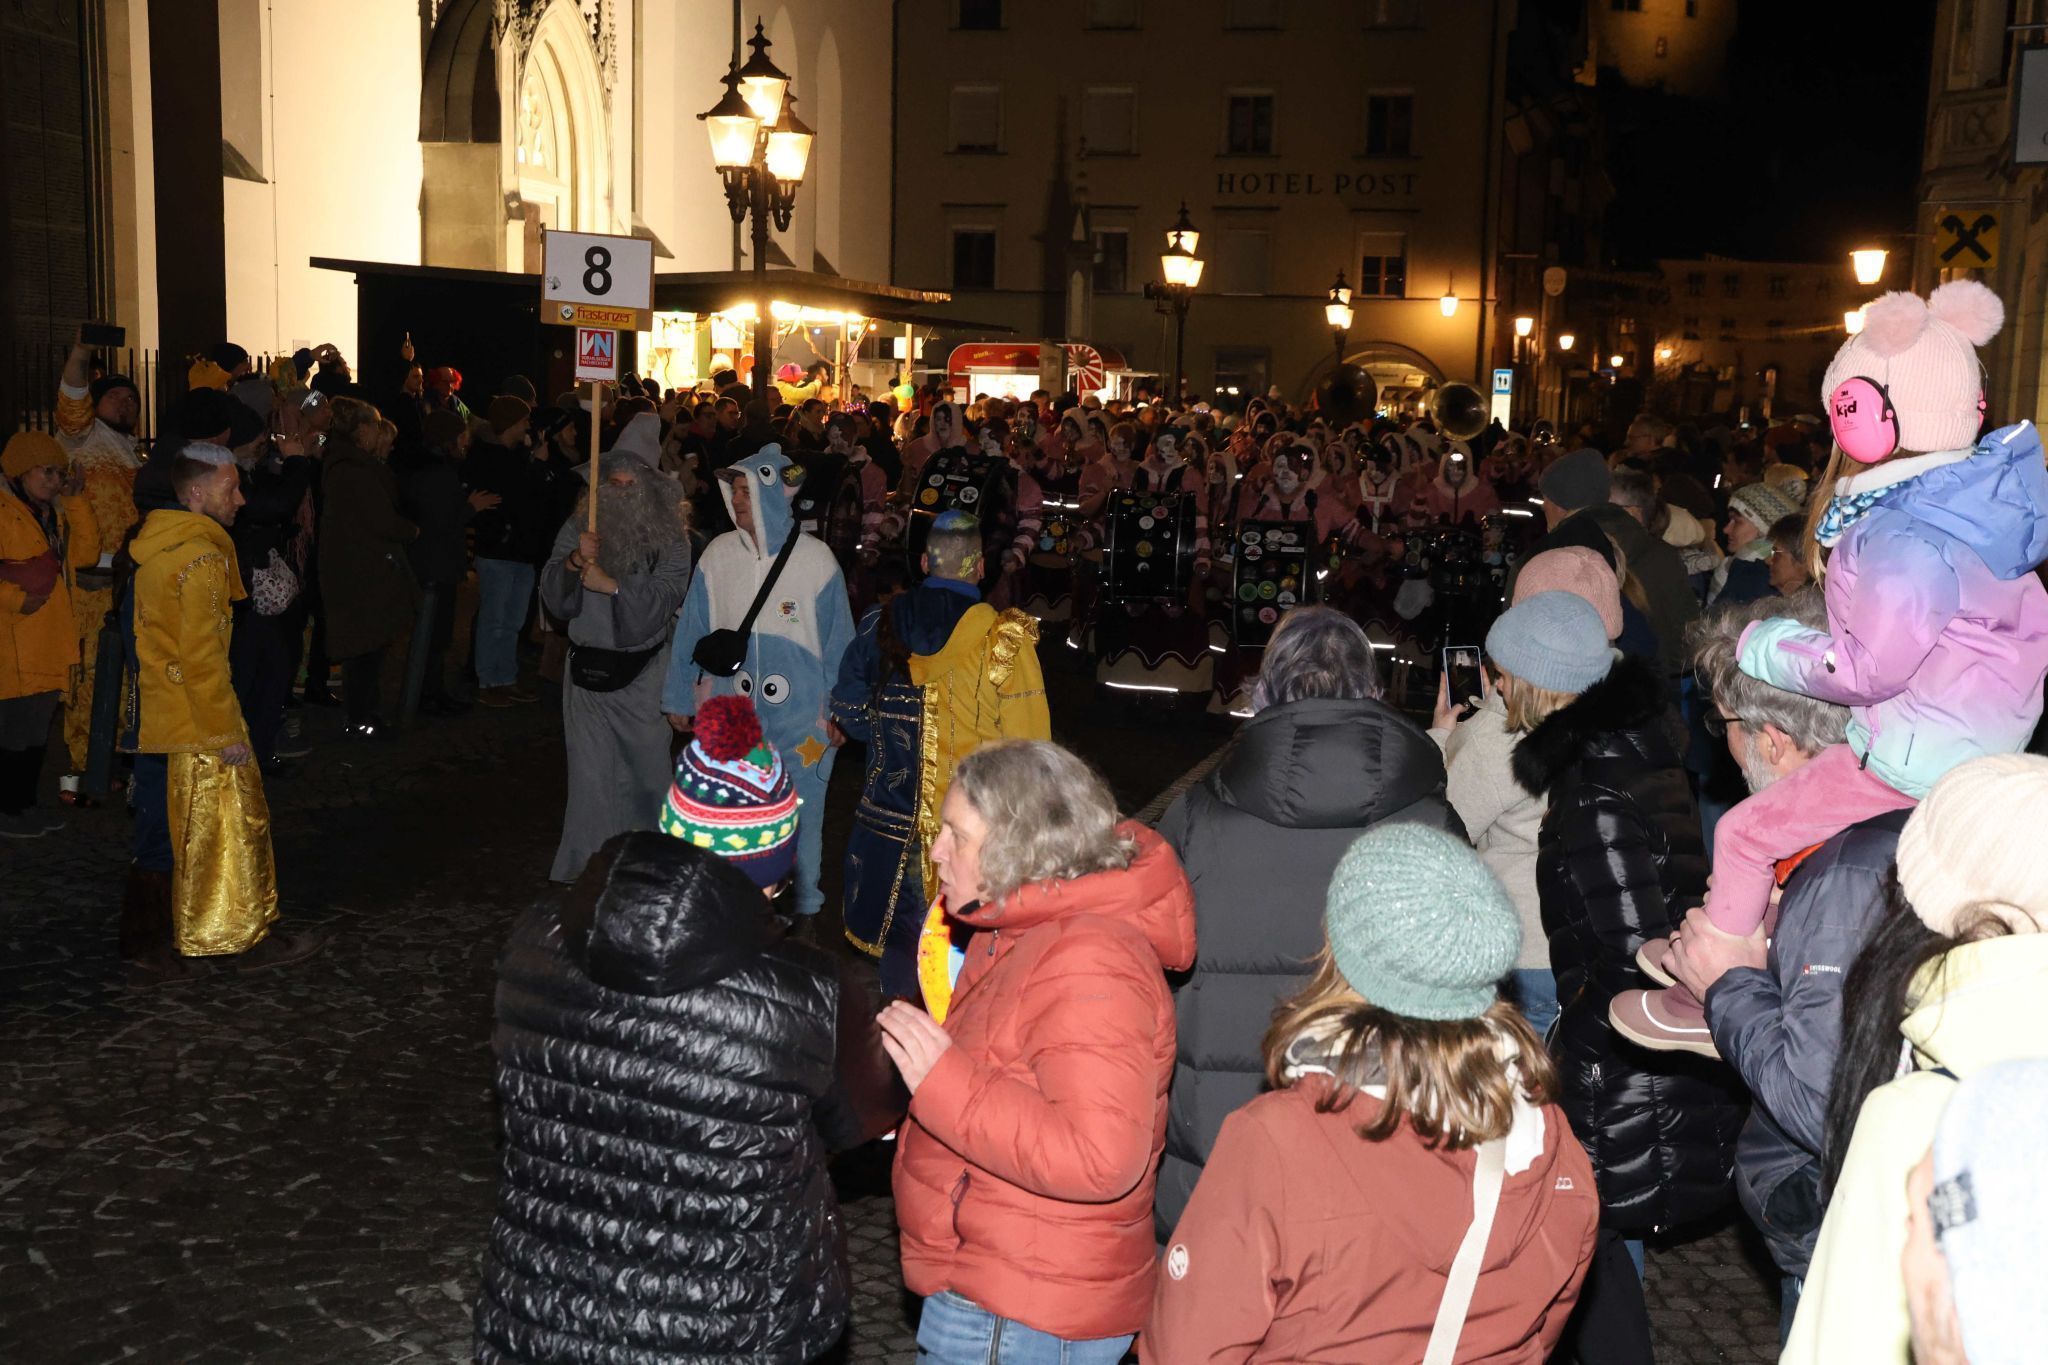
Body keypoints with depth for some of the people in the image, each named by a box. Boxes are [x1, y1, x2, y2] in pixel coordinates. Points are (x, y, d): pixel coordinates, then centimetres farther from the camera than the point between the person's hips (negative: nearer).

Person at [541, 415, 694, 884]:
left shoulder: (671, 539, -5)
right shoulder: (579, 527, 2)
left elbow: (663, 598, -17)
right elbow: (554, 598, -3)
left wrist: (611, 585, -28)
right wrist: (574, 562, -22)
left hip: (642, 673, -1)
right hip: (588, 668, 2)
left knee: (647, 771, 10)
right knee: (591, 774, 6)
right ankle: (585, 874, 17)